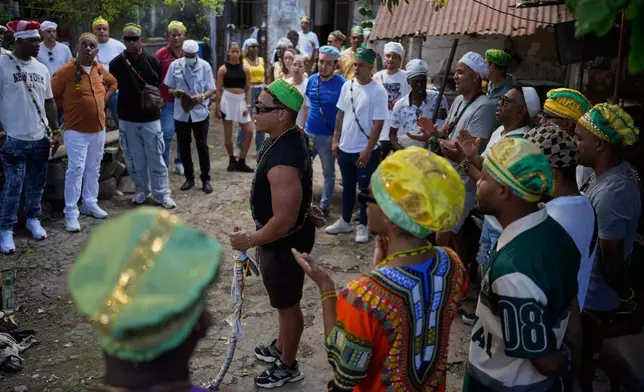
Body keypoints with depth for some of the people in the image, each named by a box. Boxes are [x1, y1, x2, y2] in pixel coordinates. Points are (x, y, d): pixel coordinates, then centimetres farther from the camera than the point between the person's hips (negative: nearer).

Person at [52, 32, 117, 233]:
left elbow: (113, 83, 24)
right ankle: (71, 213, 1)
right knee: (76, 170, -7)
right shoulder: (66, 71, -14)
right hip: (77, 130, -6)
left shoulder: (100, 69, 4)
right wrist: (69, 108, -5)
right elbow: (52, 95, -9)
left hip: (99, 128, 6)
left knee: (93, 168, 15)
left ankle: (90, 204, 29)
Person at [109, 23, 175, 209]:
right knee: (135, 159, 10)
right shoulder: (116, 63, -2)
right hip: (127, 119, 1)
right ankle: (141, 190, 25)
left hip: (150, 117, -1)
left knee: (156, 158, 2)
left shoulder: (153, 61, -1)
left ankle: (162, 193, 10)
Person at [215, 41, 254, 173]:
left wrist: (247, 105, -4)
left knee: (249, 132, -2)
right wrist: (217, 108, -5)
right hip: (227, 101, -2)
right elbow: (218, 90, -2)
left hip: (241, 101, 3)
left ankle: (241, 162, 9)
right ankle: (232, 160, 22)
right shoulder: (223, 69, -2)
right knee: (228, 133, 3)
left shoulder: (245, 69, 4)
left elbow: (248, 89, 4)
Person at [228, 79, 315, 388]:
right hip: (280, 237, 10)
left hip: (284, 243, -10)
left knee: (287, 305, 12)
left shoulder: (283, 162, -36)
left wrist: (249, 240, -17)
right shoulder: (292, 135, -4)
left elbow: (283, 220, -33)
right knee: (283, 302, 28)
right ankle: (281, 346, 51)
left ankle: (288, 366, 35)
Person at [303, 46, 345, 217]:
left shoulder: (342, 84, -14)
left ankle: (324, 206, 22)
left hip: (328, 136, -5)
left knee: (328, 173, 11)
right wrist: (302, 127, 11)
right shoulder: (312, 79, 2)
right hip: (308, 133, 5)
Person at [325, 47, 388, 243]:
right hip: (345, 148, 6)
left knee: (365, 189, 8)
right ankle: (345, 221, 32)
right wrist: (336, 140, 8)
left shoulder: (378, 91, -15)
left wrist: (368, 150, -17)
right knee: (347, 186, 18)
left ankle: (363, 225, 21)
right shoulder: (347, 85, 3)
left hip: (365, 151, -6)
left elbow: (378, 124, -15)